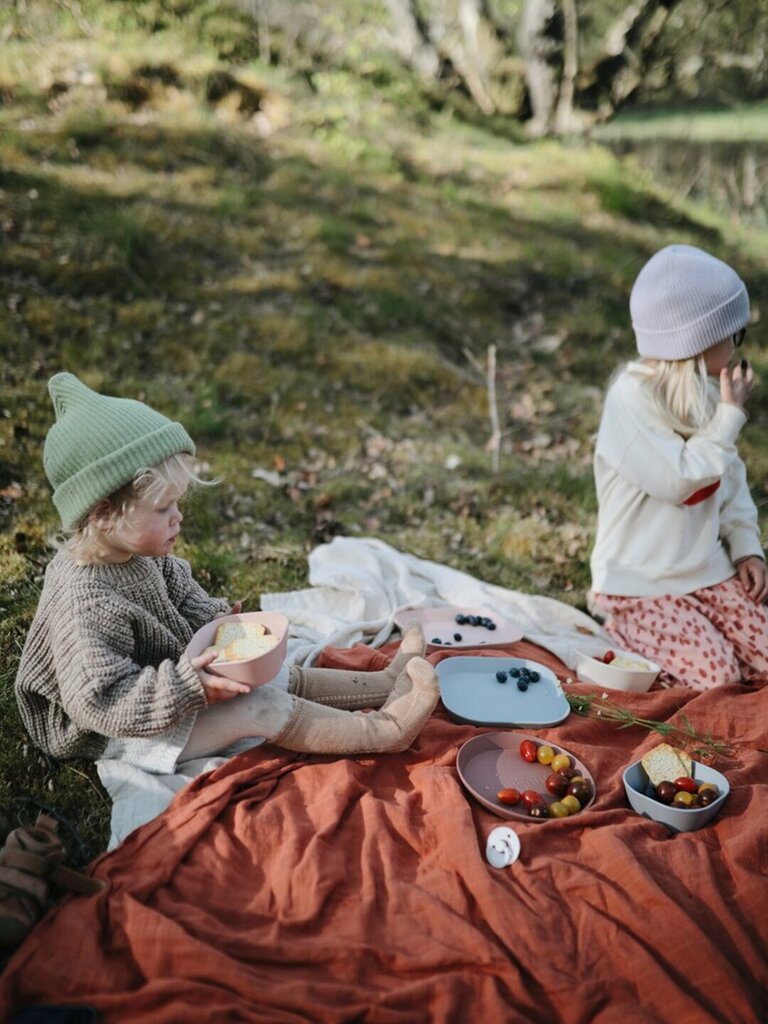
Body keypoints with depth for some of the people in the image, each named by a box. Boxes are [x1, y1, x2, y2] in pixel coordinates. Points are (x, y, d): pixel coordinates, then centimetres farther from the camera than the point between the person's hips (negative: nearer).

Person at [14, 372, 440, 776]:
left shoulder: (136, 554, -6)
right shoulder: (83, 601, -33)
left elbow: (183, 600, 12)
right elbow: (99, 703, -32)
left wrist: (218, 620, -7)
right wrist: (186, 684, -37)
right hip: (124, 733, -9)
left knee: (281, 677, 7)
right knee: (263, 706, -18)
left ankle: (387, 684, 14)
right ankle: (384, 731, -11)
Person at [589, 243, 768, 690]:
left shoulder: (710, 391, 3)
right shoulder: (631, 398, -19)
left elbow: (732, 480, 13)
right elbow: (679, 481, -24)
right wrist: (730, 417, -17)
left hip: (709, 570, 7)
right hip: (641, 583, -7)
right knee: (716, 676, -16)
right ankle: (625, 631, 7)